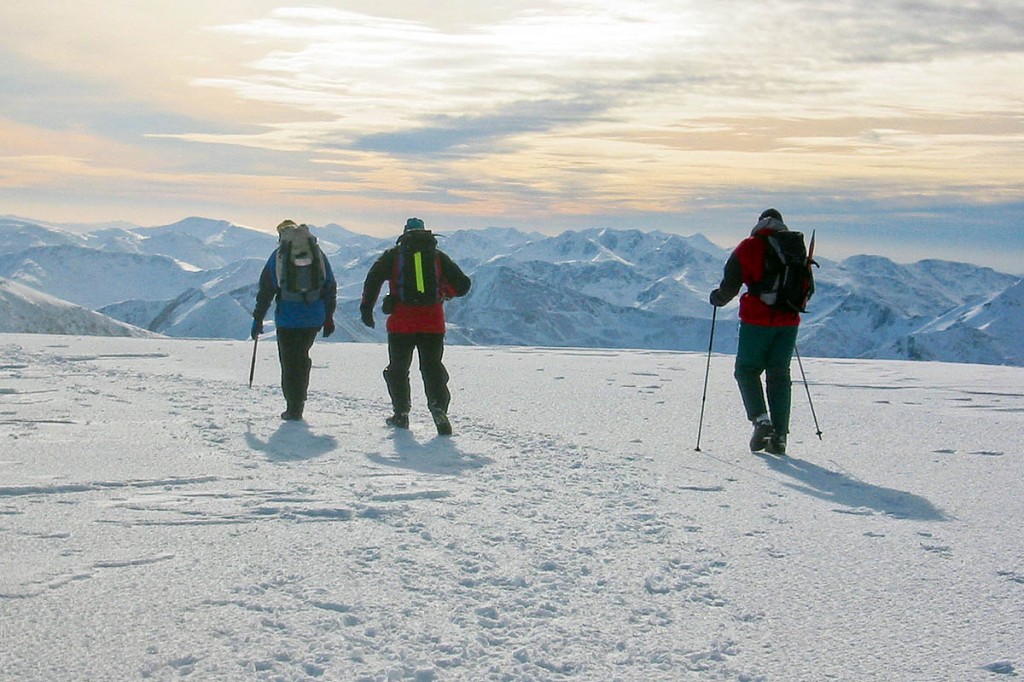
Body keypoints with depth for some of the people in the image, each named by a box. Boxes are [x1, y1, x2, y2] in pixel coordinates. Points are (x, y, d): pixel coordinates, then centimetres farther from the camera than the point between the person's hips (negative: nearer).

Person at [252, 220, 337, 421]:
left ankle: (294, 409, 6)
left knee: (289, 361, 6)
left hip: (288, 317, -2)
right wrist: (329, 317, 15)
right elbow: (330, 286, 8)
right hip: (314, 317, 2)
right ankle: (299, 400, 18)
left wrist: (258, 320, 8)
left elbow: (266, 290, 2)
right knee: (302, 356, 19)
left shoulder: (278, 256, 0)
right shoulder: (318, 253, 6)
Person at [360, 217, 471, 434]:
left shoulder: (393, 255, 7)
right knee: (432, 368, 7)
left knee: (398, 368, 14)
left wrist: (366, 308, -1)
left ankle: (401, 414, 14)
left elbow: (373, 278, -5)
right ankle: (438, 406, -16)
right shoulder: (438, 256, 11)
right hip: (433, 323, 1)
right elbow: (462, 284, 9)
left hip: (402, 322, -1)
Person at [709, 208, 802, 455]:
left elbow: (730, 285, -6)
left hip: (757, 320, -3)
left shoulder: (748, 247, -3)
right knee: (779, 376, 9)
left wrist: (717, 298, 14)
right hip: (788, 321, 4)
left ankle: (761, 419, -10)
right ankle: (779, 436, 5)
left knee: (747, 370, 9)